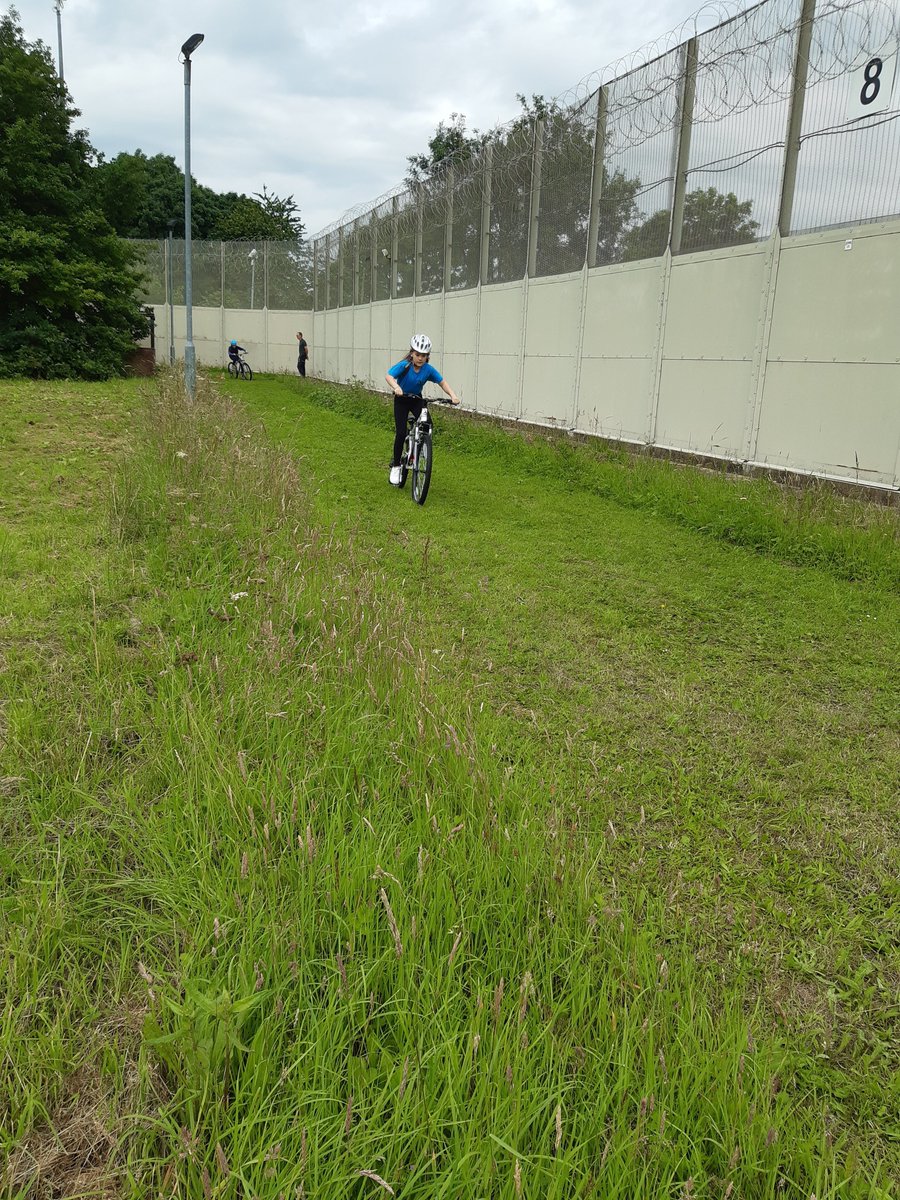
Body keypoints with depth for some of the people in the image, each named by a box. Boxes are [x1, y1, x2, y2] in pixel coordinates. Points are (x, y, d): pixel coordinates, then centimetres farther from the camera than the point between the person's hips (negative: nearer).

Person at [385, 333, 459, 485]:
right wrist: (396, 387, -59)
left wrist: (452, 395, -28)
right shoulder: (404, 365, -25)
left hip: (417, 400, 3)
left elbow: (442, 382, -10)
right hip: (401, 400, -3)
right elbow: (388, 376, -38)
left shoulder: (428, 369, -16)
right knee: (401, 433, -13)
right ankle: (395, 466, 3)